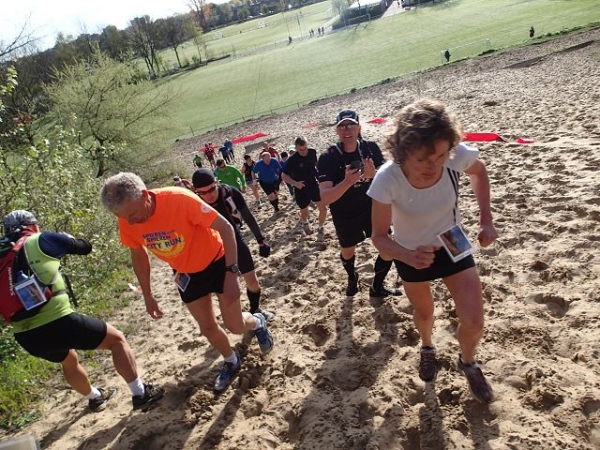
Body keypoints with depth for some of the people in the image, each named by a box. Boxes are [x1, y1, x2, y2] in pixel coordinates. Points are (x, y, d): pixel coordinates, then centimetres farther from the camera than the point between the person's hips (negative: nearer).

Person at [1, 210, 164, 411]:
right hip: (57, 323, -7)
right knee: (117, 339, 12)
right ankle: (141, 394, 11)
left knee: (69, 361, 35)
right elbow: (85, 247, 8)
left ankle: (95, 398, 54)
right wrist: (66, 239, 29)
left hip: (26, 336, 7)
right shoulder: (40, 242, -2)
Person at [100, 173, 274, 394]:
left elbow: (225, 227, -27)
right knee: (208, 327, 11)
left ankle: (257, 322, 36)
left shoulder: (180, 199, -35)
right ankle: (231, 361, 40)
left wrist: (232, 273, -30)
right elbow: (138, 255, 1)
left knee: (235, 326, -1)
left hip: (216, 262, -4)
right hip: (186, 274, 5)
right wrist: (147, 295, 5)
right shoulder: (126, 221, -19)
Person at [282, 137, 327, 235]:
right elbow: (284, 176, -13)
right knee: (304, 212, 12)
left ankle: (321, 227, 23)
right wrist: (295, 183, -29)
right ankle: (304, 221, 50)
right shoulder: (292, 160, -20)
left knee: (323, 208, -4)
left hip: (314, 185, 3)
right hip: (301, 189, -3)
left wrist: (319, 177, 7)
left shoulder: (312, 152, -8)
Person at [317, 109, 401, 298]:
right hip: (344, 215, -2)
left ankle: (377, 287, 28)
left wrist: (373, 175, -38)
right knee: (348, 250, 20)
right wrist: (348, 182, -48)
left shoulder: (371, 147, -15)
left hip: (372, 207, 2)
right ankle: (352, 277, 55)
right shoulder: (328, 158, -25)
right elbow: (325, 198, -32)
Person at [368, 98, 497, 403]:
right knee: (424, 313, 21)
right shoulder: (387, 180, -35)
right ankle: (427, 348, 58)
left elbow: (480, 173, -4)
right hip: (411, 255, -1)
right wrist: (409, 256, -44)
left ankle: (468, 363, 33)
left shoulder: (458, 157, -30)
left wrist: (486, 220, -11)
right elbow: (380, 236, -24)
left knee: (474, 323, -3)